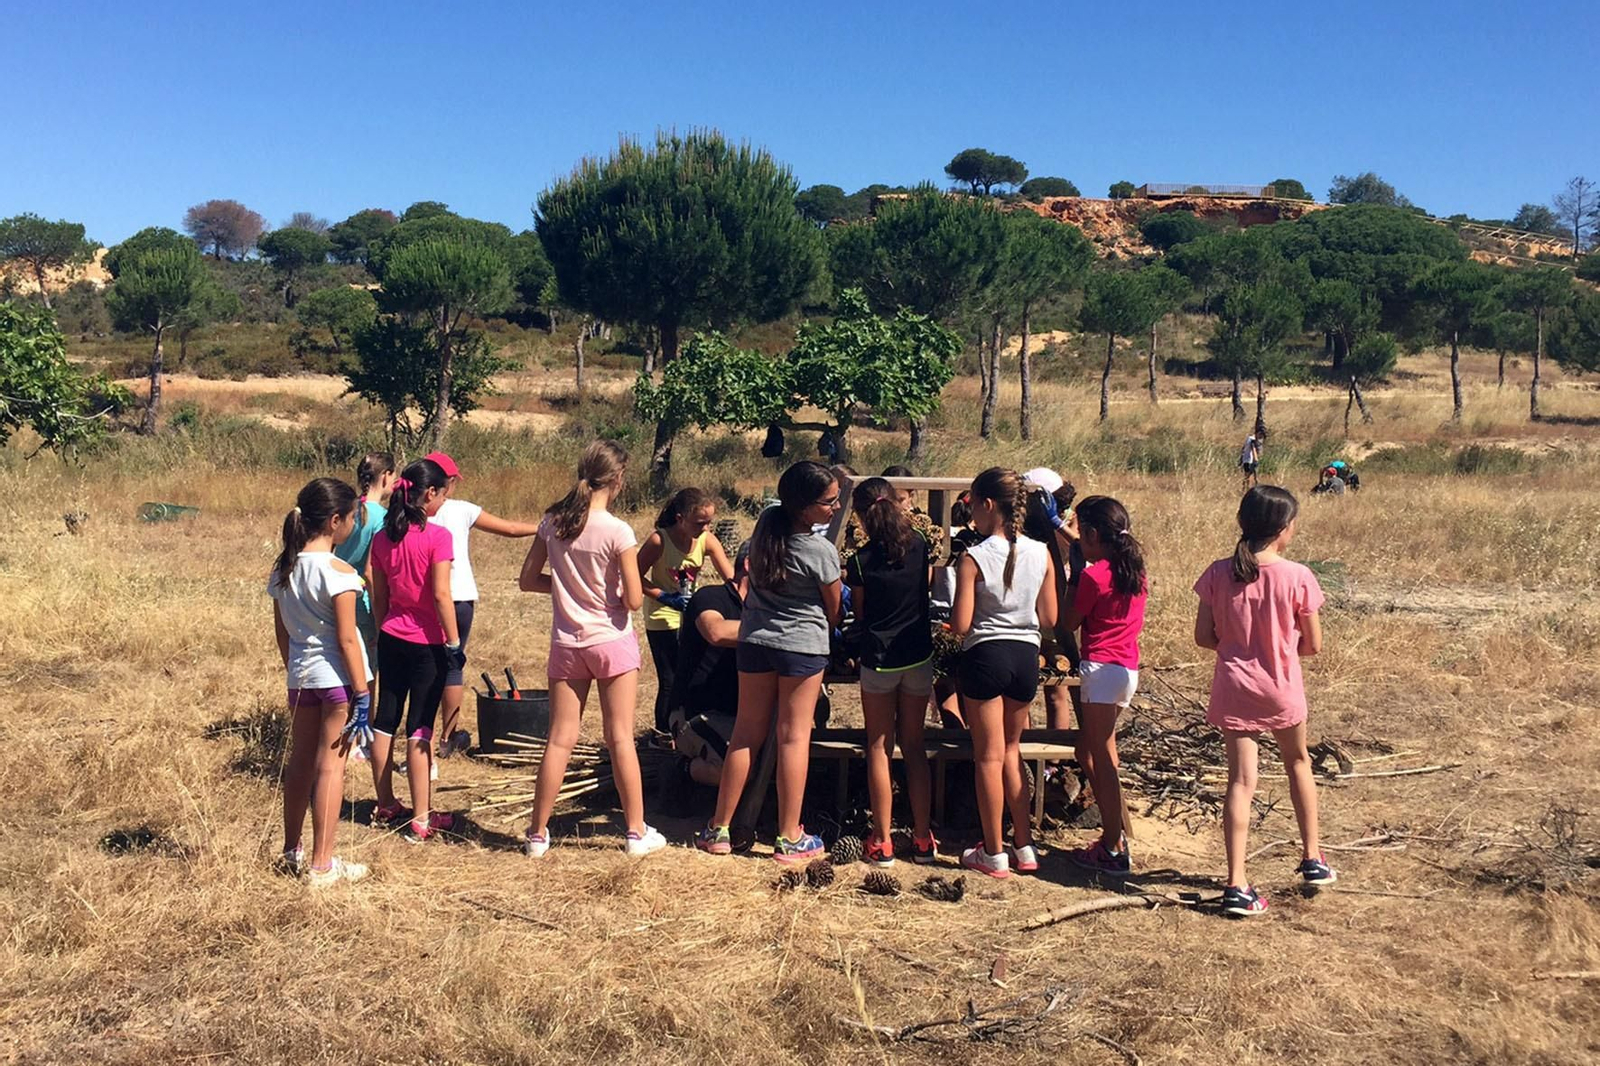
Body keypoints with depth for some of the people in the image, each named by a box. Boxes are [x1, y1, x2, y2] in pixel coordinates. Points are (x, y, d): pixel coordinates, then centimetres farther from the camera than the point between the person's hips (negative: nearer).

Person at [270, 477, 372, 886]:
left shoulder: (283, 568, 5)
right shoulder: (337, 571, -16)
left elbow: (282, 632, 11)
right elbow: (346, 638, -17)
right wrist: (363, 693, -13)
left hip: (301, 676, 7)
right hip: (337, 676, -7)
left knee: (300, 761, 17)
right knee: (330, 765, -1)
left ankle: (292, 852, 30)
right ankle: (322, 866, 5)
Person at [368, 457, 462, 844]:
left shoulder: (383, 537, 3)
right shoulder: (437, 536, -15)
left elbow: (378, 597, 9)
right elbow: (441, 594, -19)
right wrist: (454, 642, -13)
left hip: (392, 639, 6)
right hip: (428, 643, -6)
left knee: (385, 721, 14)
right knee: (420, 728, -2)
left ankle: (385, 805, 27)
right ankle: (421, 818, 3)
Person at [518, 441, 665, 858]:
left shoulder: (552, 521, -2)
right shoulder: (618, 531, -16)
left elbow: (528, 580, 4)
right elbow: (633, 600, -14)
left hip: (566, 645, 4)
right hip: (612, 642, -3)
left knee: (560, 739, 9)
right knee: (620, 738, 6)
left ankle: (538, 834, 14)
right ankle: (637, 832, 15)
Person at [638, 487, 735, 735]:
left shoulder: (707, 541, -10)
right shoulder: (659, 540, -21)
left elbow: (731, 580, -13)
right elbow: (636, 577, -15)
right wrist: (666, 597, -24)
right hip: (662, 619, -5)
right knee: (670, 681, -2)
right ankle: (663, 734, 14)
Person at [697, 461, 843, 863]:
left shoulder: (766, 523, -4)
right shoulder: (821, 552, -19)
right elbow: (834, 611, -5)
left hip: (754, 639, 5)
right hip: (803, 645, -5)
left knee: (746, 733, 12)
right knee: (794, 738, 3)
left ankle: (719, 830, 17)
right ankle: (790, 839, 10)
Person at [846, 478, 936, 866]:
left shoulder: (862, 560, -11)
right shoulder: (919, 546, -2)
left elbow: (859, 614, 0)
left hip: (878, 661, -3)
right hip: (918, 658, 3)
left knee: (878, 748, 7)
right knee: (914, 746, 13)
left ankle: (881, 841, 10)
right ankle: (922, 838, 16)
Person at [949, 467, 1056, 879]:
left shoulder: (974, 558, -15)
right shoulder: (1041, 554, -1)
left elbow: (960, 625, -15)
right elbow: (1049, 618, 3)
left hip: (986, 656, -5)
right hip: (1027, 656, 5)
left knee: (989, 757, 7)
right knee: (1010, 751, 20)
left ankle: (993, 854, 15)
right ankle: (1024, 847, 22)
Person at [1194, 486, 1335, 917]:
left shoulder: (1219, 574, -7)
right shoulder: (1297, 577, -13)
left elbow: (1203, 636, -3)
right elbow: (1313, 645, -6)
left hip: (1234, 687, 1)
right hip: (1282, 688, -1)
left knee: (1241, 780, 3)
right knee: (1298, 762, 24)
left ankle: (1236, 885, -3)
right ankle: (1312, 859, 36)